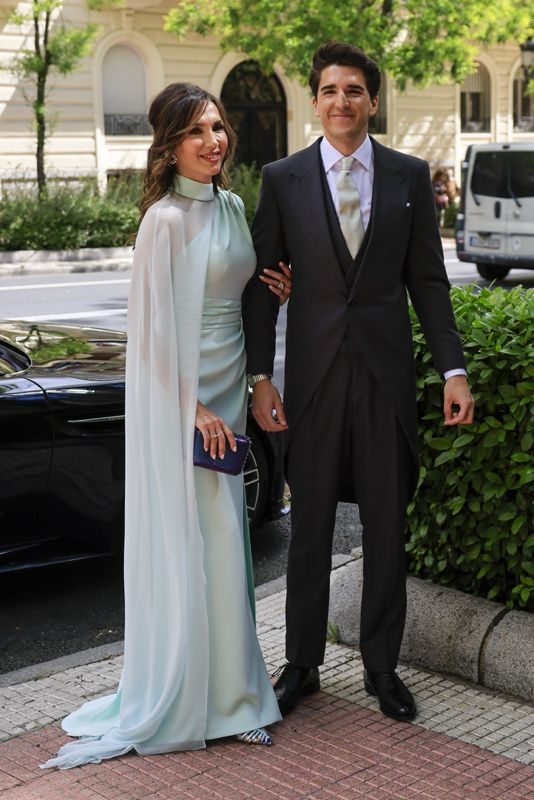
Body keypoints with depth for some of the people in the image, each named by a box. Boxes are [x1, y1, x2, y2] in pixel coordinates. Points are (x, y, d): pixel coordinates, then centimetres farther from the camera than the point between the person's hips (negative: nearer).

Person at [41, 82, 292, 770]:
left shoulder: (231, 206, 11)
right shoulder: (166, 219, -14)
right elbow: (156, 326, -16)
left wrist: (275, 294, 3)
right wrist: (195, 407, -17)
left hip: (226, 392, 8)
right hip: (179, 400, -8)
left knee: (222, 543, 13)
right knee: (193, 544, -2)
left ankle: (226, 691, 26)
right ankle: (183, 702, 13)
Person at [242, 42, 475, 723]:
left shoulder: (409, 176, 5)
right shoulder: (282, 179, 2)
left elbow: (428, 280, 5)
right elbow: (261, 283, 3)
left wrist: (453, 369, -2)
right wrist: (259, 376, -4)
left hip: (387, 373, 1)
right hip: (313, 374, -1)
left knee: (387, 528, 9)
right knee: (309, 529, 8)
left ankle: (382, 666, 24)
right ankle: (302, 665, 23)